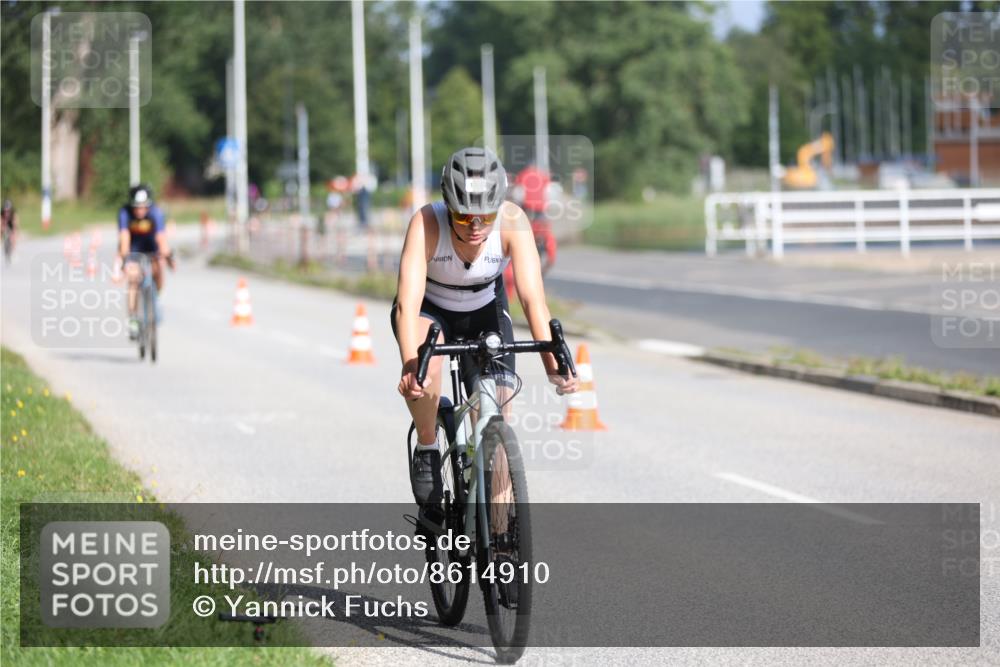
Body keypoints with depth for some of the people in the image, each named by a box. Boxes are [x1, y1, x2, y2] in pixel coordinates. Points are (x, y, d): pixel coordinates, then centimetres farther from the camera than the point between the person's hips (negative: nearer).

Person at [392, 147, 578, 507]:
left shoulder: (512, 221, -31)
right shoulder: (426, 223, -34)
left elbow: (533, 298, -35)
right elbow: (408, 304, -43)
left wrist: (553, 365, -48)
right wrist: (410, 366, -59)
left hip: (484, 312, 2)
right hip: (429, 309, -1)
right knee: (426, 366, -35)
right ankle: (426, 450, -10)